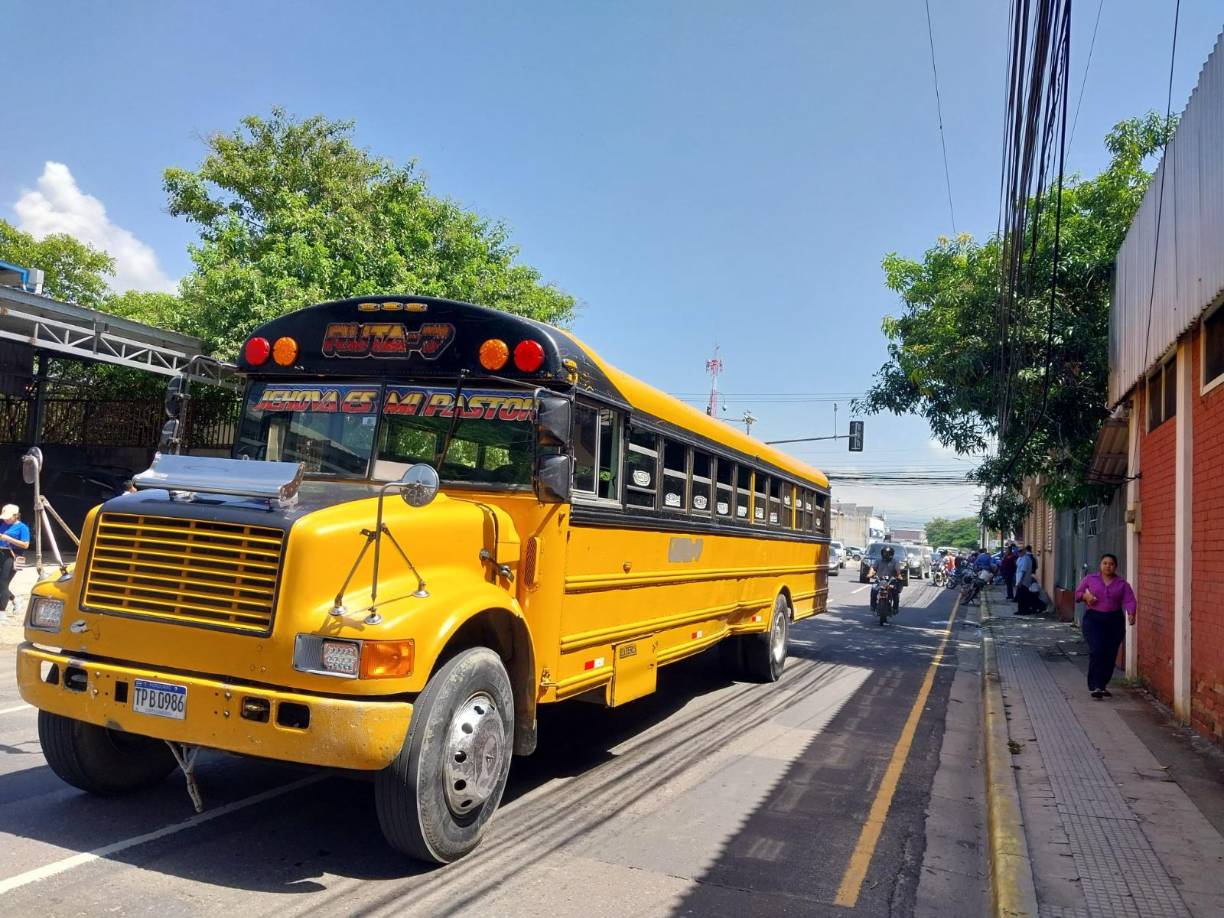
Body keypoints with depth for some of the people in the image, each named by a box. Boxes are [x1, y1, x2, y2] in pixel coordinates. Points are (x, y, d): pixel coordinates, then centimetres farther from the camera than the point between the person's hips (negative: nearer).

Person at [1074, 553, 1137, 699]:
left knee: (1110, 654, 5)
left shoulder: (1122, 584, 7)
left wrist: (1131, 614, -24)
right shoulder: (1090, 579, 7)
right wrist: (1085, 596, -9)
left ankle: (1103, 684, 23)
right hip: (1093, 619, -2)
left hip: (1114, 621, 2)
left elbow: (1129, 600, -5)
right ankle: (1096, 686, -14)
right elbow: (1077, 592, 14)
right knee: (1097, 651, -15)